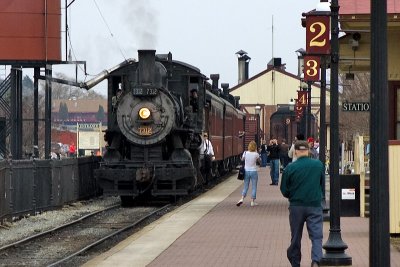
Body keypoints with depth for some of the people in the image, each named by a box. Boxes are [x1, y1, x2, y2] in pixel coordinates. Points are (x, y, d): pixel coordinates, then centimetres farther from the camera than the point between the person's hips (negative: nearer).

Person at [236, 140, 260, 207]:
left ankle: (242, 198, -8)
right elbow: (259, 160, 8)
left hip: (246, 171, 2)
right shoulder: (256, 154, -10)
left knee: (245, 186, 10)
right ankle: (252, 201, 7)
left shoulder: (245, 153, -6)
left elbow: (242, 159, 11)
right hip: (253, 171, -2)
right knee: (254, 187, 8)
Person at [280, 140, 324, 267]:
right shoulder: (319, 165, -2)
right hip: (315, 205, 0)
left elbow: (284, 190, 0)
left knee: (296, 237, 13)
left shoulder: (290, 168, -8)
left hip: (296, 206, 0)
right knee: (316, 236, 0)